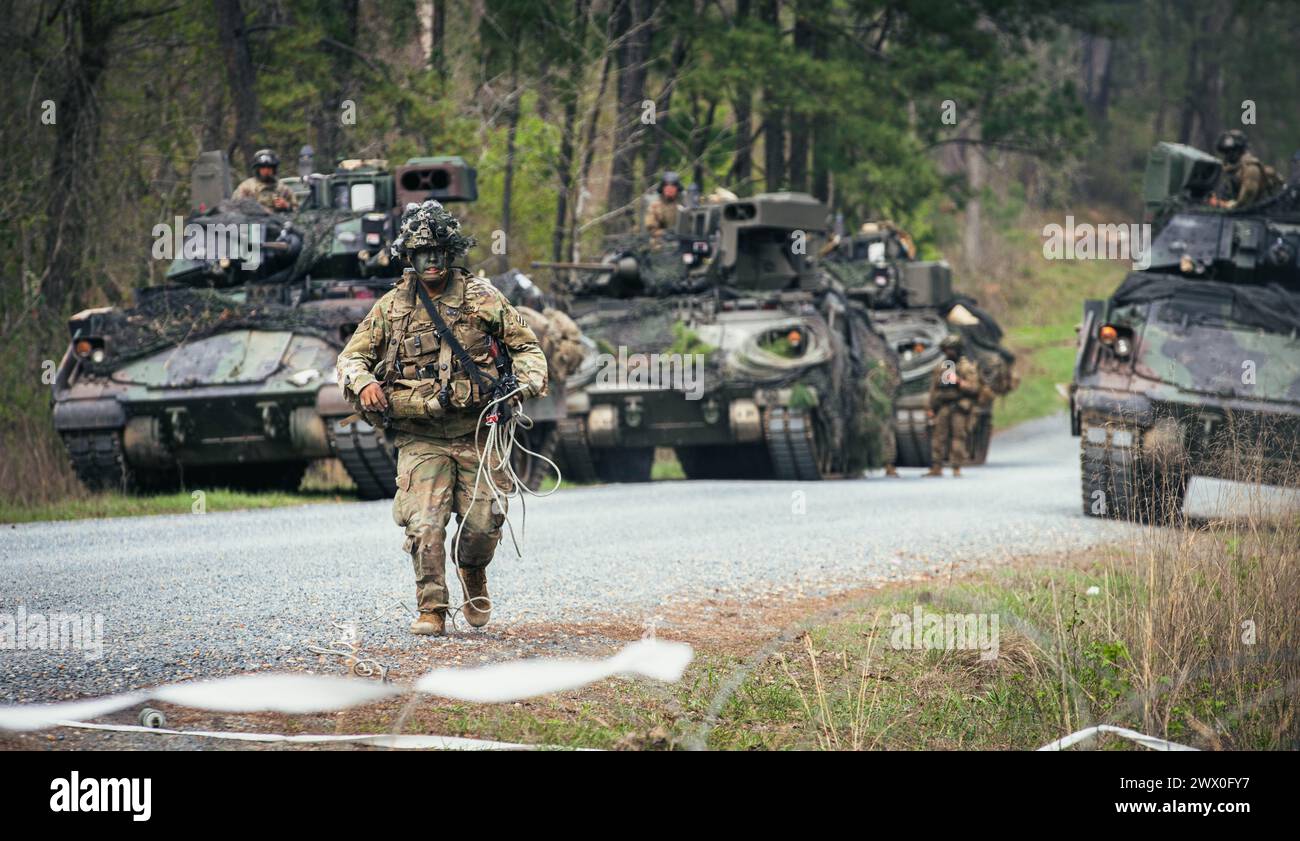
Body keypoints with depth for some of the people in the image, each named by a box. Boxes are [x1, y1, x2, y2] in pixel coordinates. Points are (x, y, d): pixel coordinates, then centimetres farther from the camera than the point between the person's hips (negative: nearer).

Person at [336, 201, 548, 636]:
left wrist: (528, 383, -9)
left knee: (482, 526, -2)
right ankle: (431, 610, -3)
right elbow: (351, 357, 10)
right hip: (420, 439, 0)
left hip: (477, 433, 0)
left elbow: (525, 345, 11)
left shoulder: (481, 297, 4)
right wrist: (363, 383, -11)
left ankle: (473, 575, 31)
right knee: (424, 526, -13)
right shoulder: (391, 307, 5)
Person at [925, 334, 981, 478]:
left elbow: (974, 387, -4)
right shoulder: (940, 367, 15)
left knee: (958, 437, -6)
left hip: (959, 407, -4)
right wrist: (931, 409, 15)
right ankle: (936, 467, 3)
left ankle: (957, 468, -2)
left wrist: (959, 382, -16)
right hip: (942, 407, 4)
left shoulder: (967, 367, 2)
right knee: (938, 436, 0)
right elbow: (934, 389, 18)